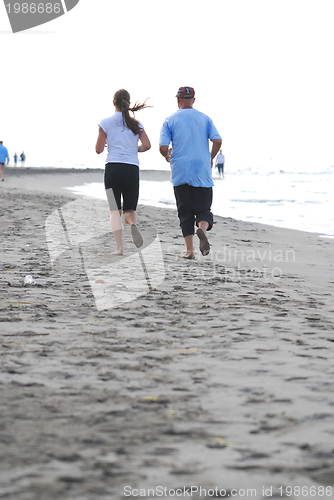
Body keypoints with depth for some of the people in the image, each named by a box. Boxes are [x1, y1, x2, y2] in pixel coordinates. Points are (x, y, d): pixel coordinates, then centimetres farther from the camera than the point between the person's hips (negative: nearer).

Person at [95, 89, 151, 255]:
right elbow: (147, 145, 0)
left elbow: (99, 149, 2)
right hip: (132, 169, 2)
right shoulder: (136, 124, 10)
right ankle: (133, 224, -25)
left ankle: (119, 248, -13)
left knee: (115, 211, 1)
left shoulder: (105, 123, 3)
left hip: (113, 168, -2)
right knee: (130, 210, 11)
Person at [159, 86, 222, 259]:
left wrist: (167, 156, 16)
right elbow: (217, 141, -5)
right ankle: (202, 229, -27)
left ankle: (189, 250, 1)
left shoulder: (170, 120, 1)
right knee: (203, 209, 6)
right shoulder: (205, 119, 5)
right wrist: (211, 158, 14)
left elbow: (163, 147, -7)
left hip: (180, 173, 0)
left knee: (185, 213, 7)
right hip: (202, 173, 0)